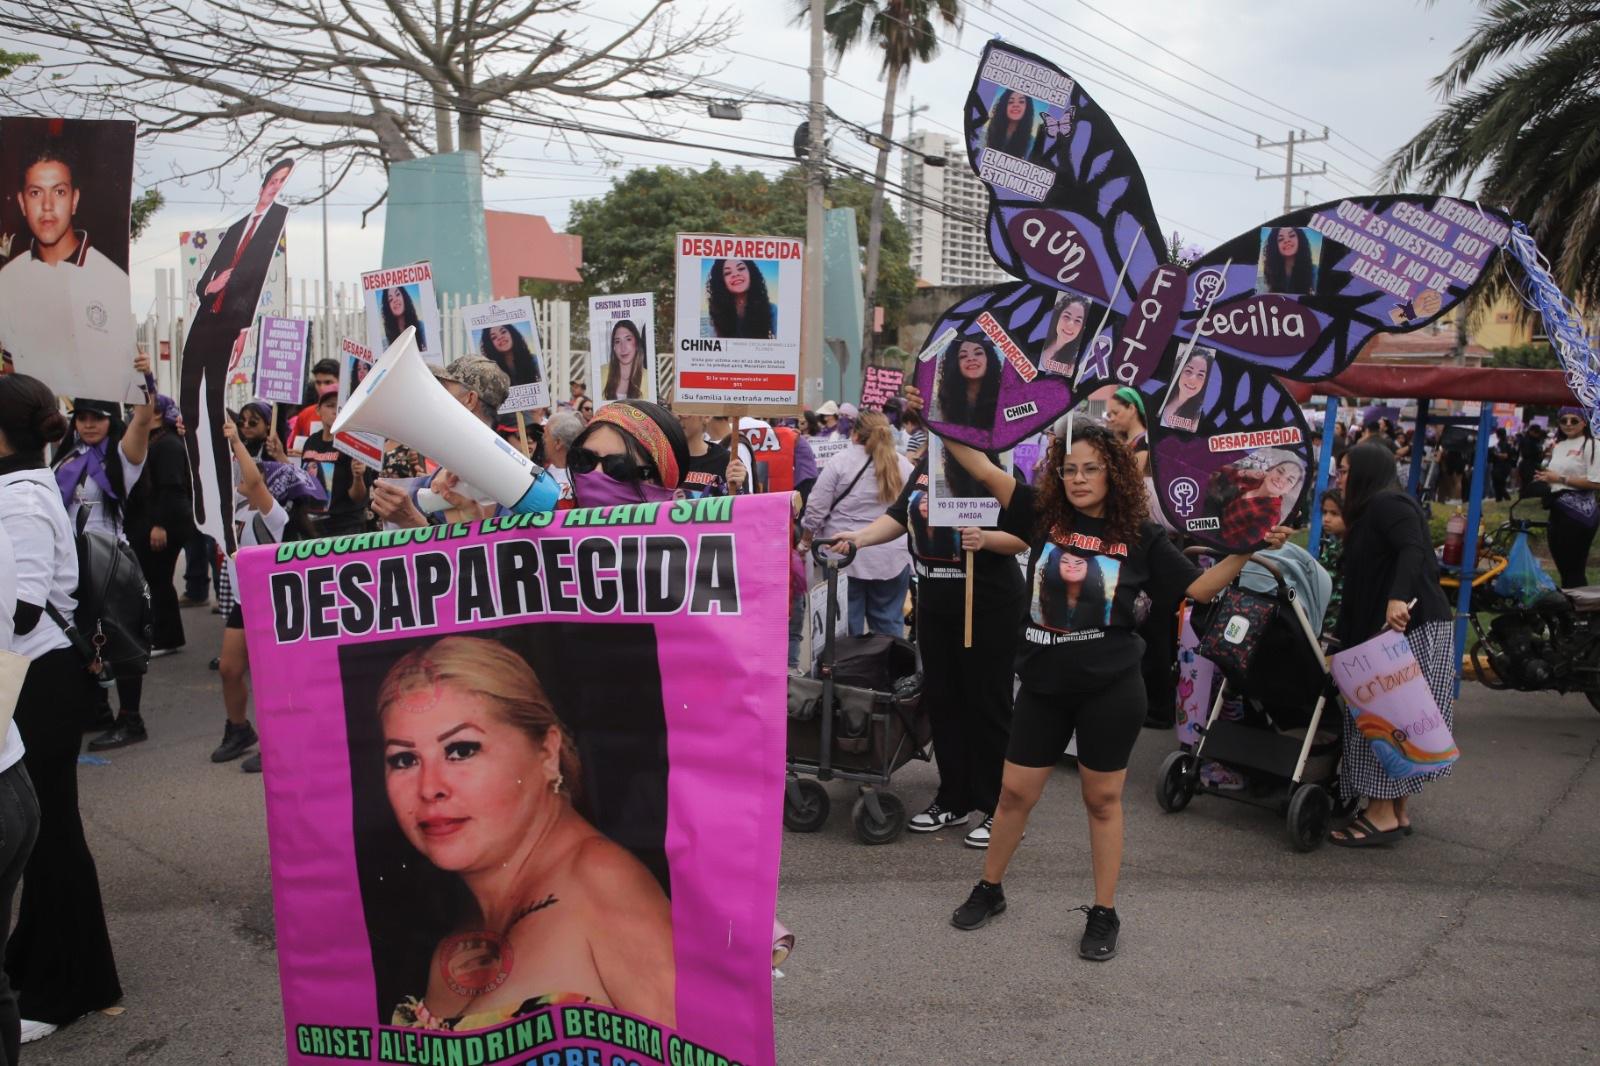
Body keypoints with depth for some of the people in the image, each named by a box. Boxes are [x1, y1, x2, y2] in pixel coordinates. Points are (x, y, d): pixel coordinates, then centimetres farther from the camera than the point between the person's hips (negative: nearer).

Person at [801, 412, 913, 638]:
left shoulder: (839, 462, -5)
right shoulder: (904, 466, 5)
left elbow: (816, 510, -5)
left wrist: (806, 541, 7)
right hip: (892, 557, 3)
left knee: (847, 622, 4)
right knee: (889, 623, 8)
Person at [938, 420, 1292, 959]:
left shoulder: (1140, 535, -2)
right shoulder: (1044, 514, -1)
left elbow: (1199, 588, 1)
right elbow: (983, 469, -5)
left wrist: (1247, 549, -9)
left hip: (1111, 690, -2)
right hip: (1044, 685, 2)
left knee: (1103, 799, 10)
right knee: (1015, 791, 10)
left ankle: (1104, 914, 25)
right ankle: (989, 889, 31)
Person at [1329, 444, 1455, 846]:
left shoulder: (1387, 504, -7)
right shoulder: (1370, 513, 24)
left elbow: (1413, 550, -25)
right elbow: (1363, 583, 27)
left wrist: (1398, 598, -39)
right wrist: (1343, 634, 28)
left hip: (1411, 625, -10)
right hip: (1387, 630, 10)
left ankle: (1383, 815, -6)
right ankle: (1397, 812, 14)